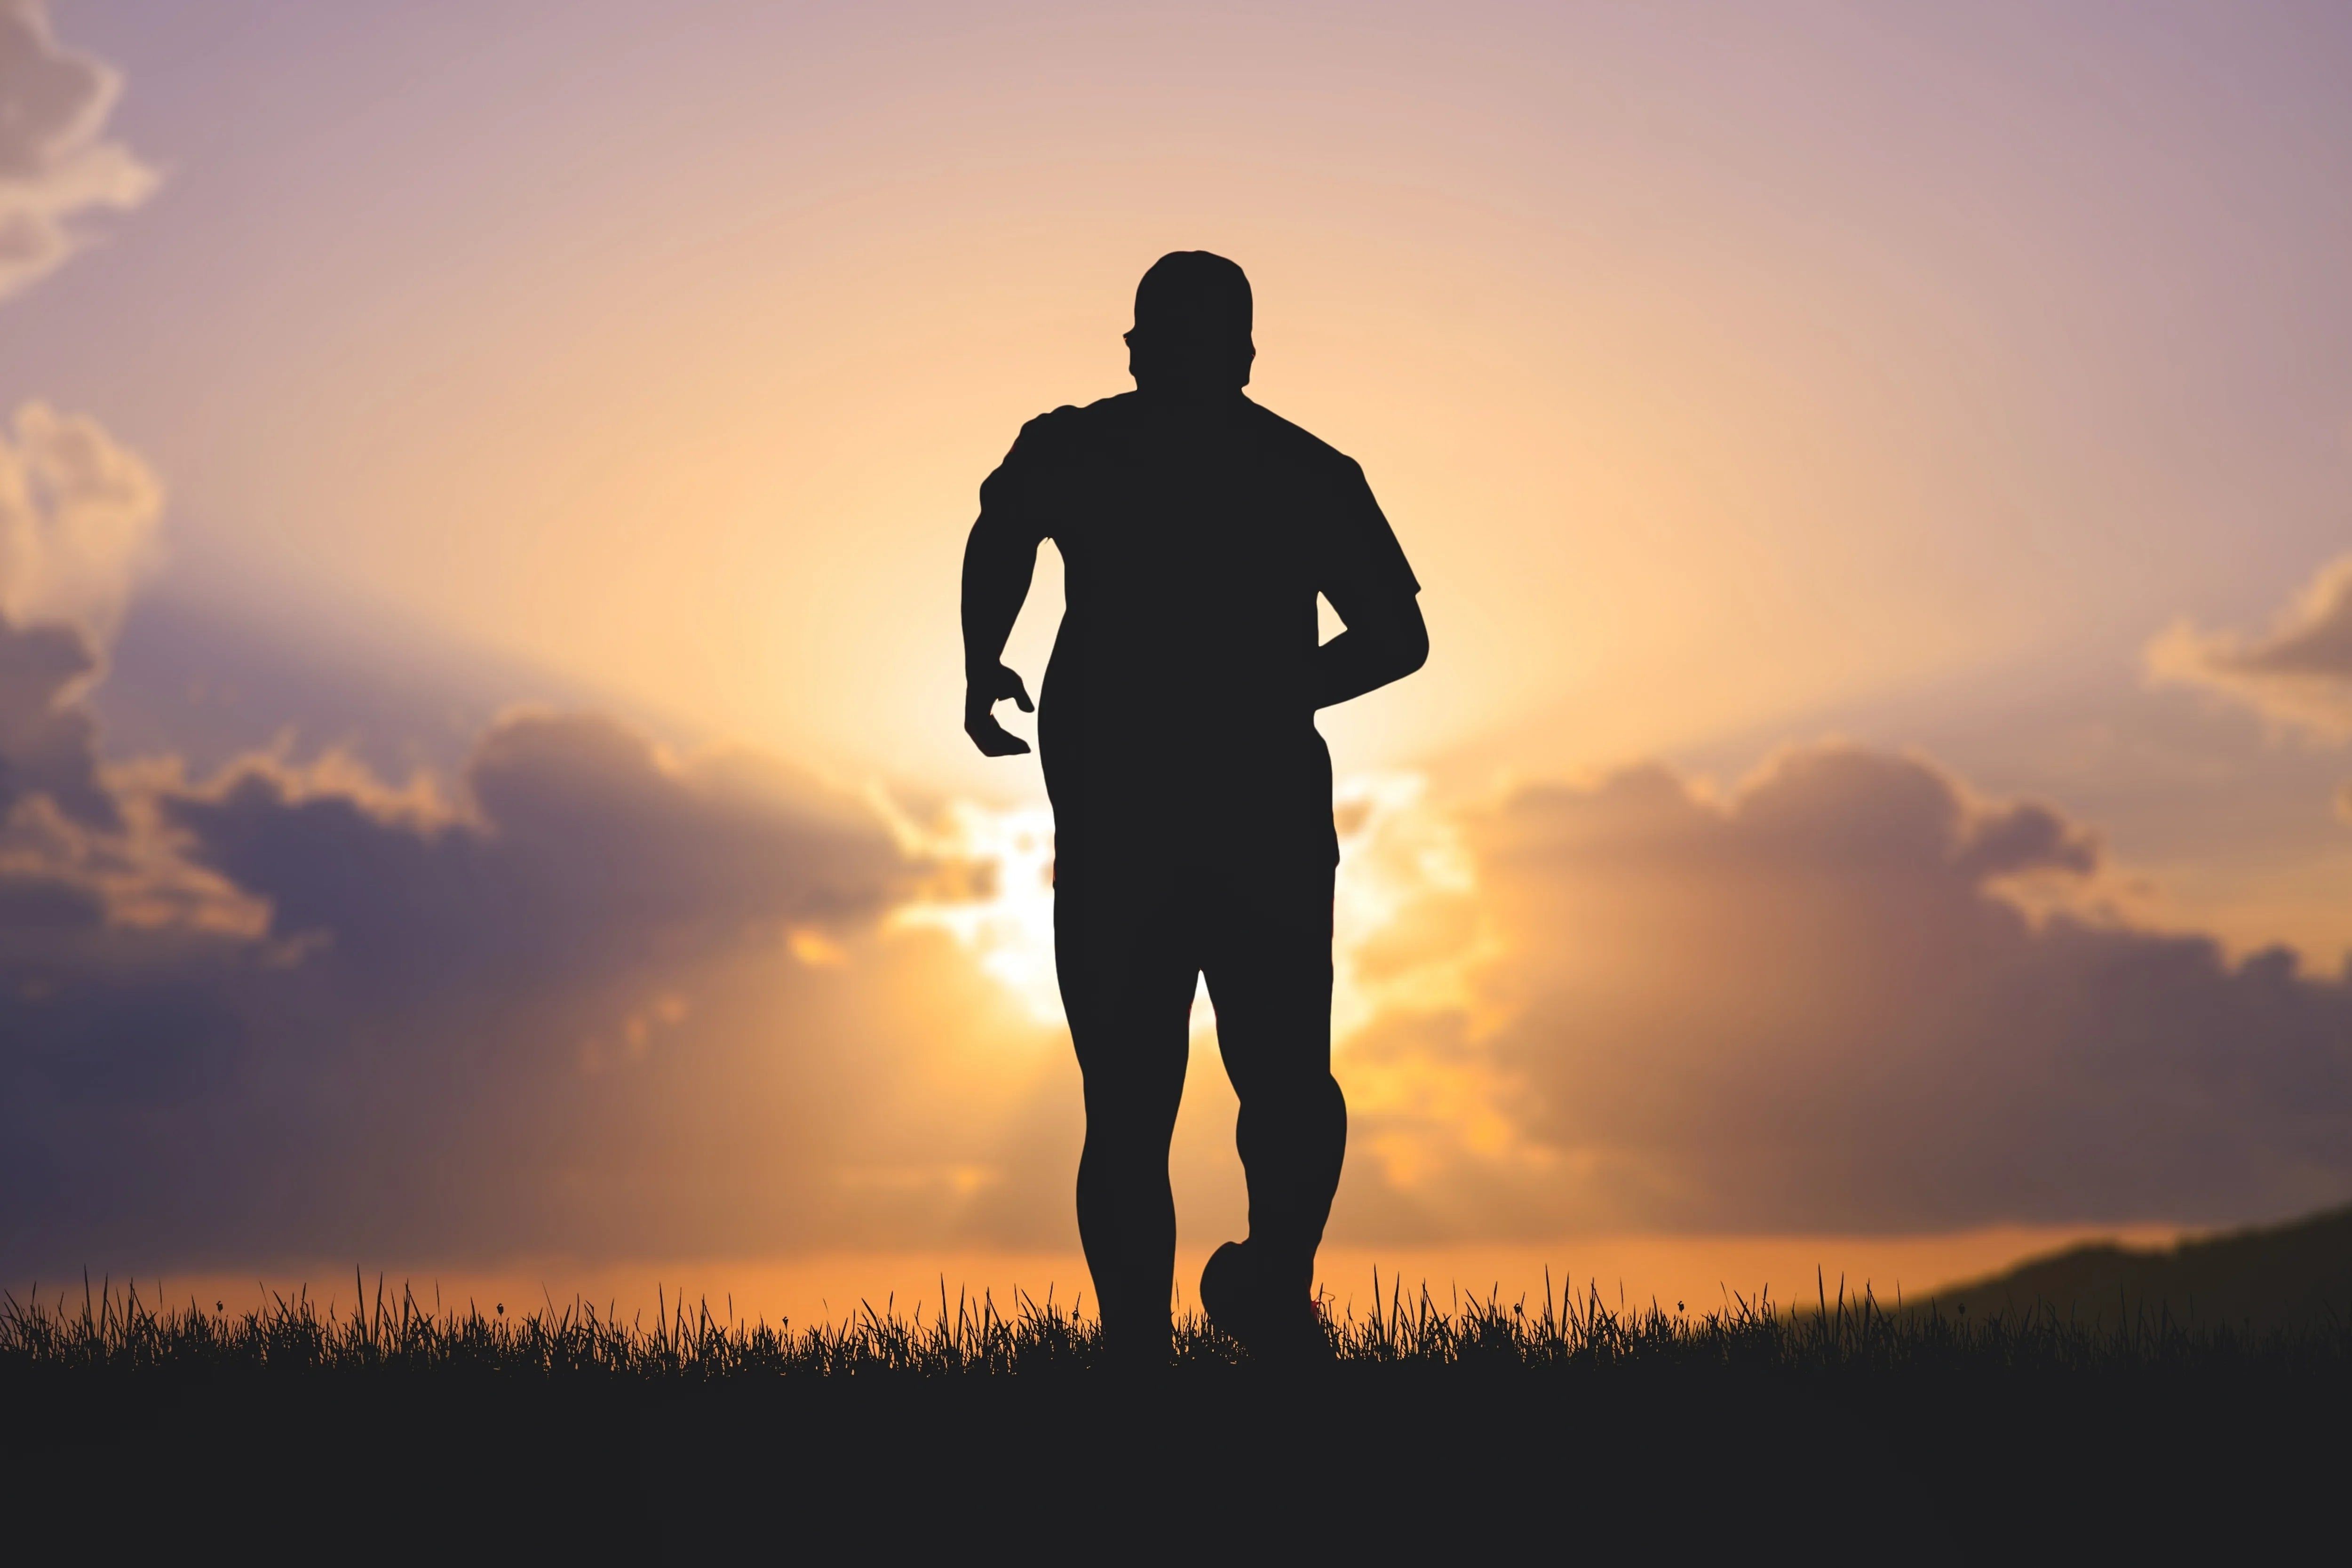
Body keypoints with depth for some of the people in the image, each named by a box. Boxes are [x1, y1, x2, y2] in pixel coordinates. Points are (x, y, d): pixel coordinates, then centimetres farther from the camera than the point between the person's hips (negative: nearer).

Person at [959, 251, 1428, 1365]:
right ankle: (1276, 1270, -11)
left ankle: (1138, 1352, -2)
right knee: (1287, 1077, 14)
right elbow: (1399, 637, 10)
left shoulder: (1070, 450, 7)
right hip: (1271, 811, 0)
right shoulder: (1312, 470, 12)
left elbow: (999, 536, -13)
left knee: (1126, 1112, 9)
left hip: (1115, 822, 0)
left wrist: (982, 666, 1)